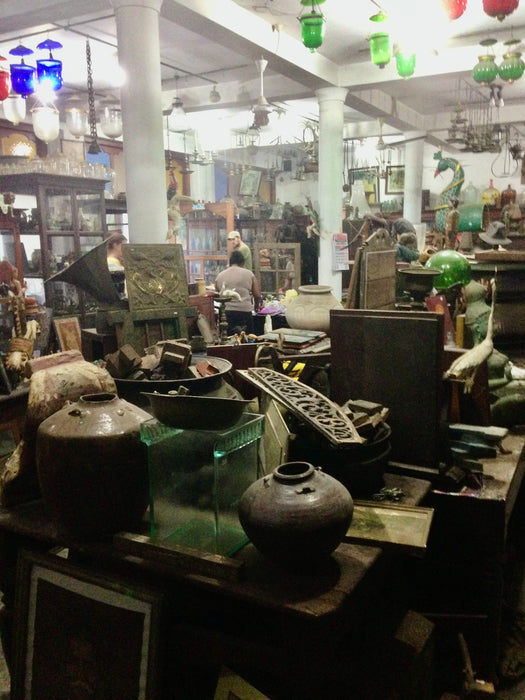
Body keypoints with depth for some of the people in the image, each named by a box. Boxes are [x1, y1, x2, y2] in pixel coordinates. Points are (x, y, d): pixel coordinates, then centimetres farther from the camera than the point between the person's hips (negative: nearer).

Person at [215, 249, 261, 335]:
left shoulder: (220, 276, 11)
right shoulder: (249, 274, 4)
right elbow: (257, 295, 2)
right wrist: (256, 306, 21)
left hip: (225, 312, 2)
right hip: (244, 311, -2)